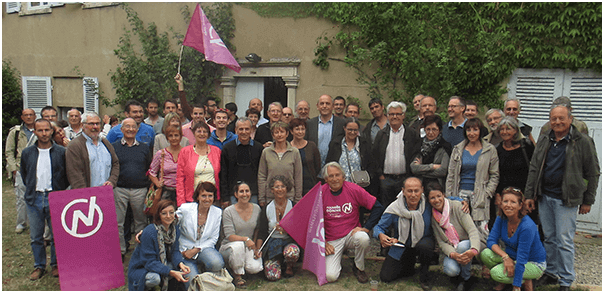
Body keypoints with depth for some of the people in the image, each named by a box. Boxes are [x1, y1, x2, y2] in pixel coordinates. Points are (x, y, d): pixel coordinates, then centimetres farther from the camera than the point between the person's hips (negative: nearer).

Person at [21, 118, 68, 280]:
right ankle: (39, 266, 24)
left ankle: (56, 265, 21)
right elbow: (24, 174, 19)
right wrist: (31, 189, 14)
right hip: (34, 200, 3)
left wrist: (60, 191, 3)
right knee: (36, 236, 9)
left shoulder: (61, 152, -2)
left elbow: (68, 174, 6)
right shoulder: (27, 153, 6)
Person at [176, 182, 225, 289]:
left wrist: (196, 250, -12)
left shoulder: (217, 212, -3)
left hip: (205, 248, 2)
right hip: (185, 250, -2)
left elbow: (213, 239, 0)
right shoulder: (185, 209, -10)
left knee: (217, 263, -32)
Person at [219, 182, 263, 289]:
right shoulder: (228, 211, -10)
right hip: (229, 246, -3)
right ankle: (237, 276, -13)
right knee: (238, 245, -38)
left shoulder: (256, 209, 2)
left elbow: (259, 231, 8)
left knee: (255, 268, -23)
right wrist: (245, 239, -31)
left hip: (249, 247, 3)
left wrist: (257, 248, -4)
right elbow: (229, 236, -16)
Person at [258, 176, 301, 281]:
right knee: (272, 275, -20)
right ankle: (278, 263, 18)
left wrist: (286, 230, -23)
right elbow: (262, 232, 3)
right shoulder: (267, 209, 4)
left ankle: (289, 267, 0)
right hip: (273, 243, 1)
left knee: (292, 252, -38)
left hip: (290, 241, -1)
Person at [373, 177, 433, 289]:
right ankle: (409, 265, 24)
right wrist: (381, 235, -32)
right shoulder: (394, 208, -17)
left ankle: (424, 277, -6)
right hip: (401, 246, 1)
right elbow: (379, 227, -9)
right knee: (385, 277, -9)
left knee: (425, 247, -38)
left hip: (423, 241, -1)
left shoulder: (428, 204, -18)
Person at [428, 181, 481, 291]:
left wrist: (473, 250, -41)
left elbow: (473, 230, -21)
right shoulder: (432, 217, -5)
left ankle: (465, 279, -9)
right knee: (450, 269, -31)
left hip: (468, 246, -1)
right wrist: (453, 255, -29)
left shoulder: (457, 206, -14)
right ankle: (457, 273, 9)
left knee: (462, 246, -36)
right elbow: (441, 242, -7)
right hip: (450, 251, 1)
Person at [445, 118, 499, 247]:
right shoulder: (458, 149, 12)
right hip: (461, 193, 2)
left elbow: (494, 176, 6)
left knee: (482, 230, -9)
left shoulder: (490, 150, 6)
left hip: (480, 196, -2)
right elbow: (450, 176, 13)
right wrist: (449, 197, 5)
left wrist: (486, 194, -6)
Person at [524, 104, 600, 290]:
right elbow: (534, 169, 12)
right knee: (549, 238, 13)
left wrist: (588, 201, -1)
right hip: (544, 197, 5)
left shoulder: (583, 142, -5)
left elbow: (593, 173, -1)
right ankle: (551, 273, 26)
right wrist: (529, 195, 8)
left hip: (566, 200, -5)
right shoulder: (544, 141, 9)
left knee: (565, 241, -1)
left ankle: (566, 281, 10)